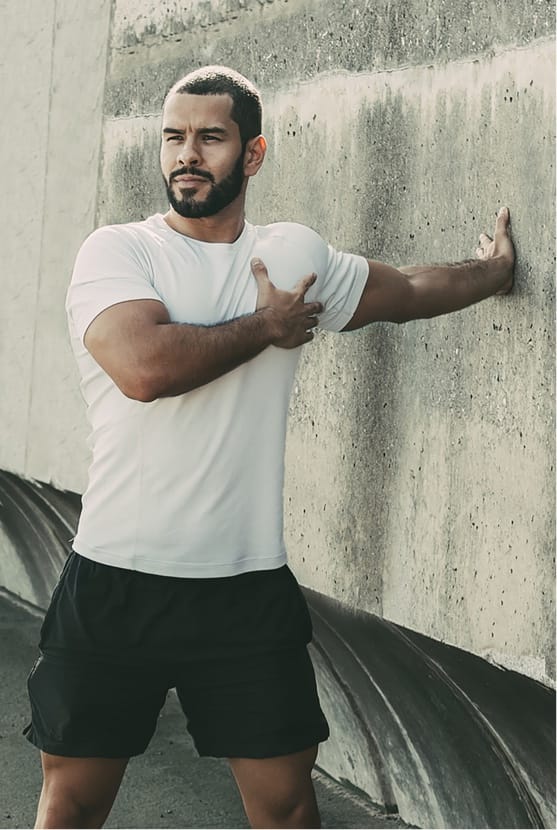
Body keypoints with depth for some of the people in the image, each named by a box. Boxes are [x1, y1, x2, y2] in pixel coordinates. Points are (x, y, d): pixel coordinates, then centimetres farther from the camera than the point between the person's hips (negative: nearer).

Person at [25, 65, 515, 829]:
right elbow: (145, 366, -24)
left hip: (249, 590, 3)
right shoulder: (116, 251, -5)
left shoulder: (297, 256, 7)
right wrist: (266, 327, -10)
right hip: (114, 585, -2)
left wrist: (494, 271, 40)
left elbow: (408, 291, 25)